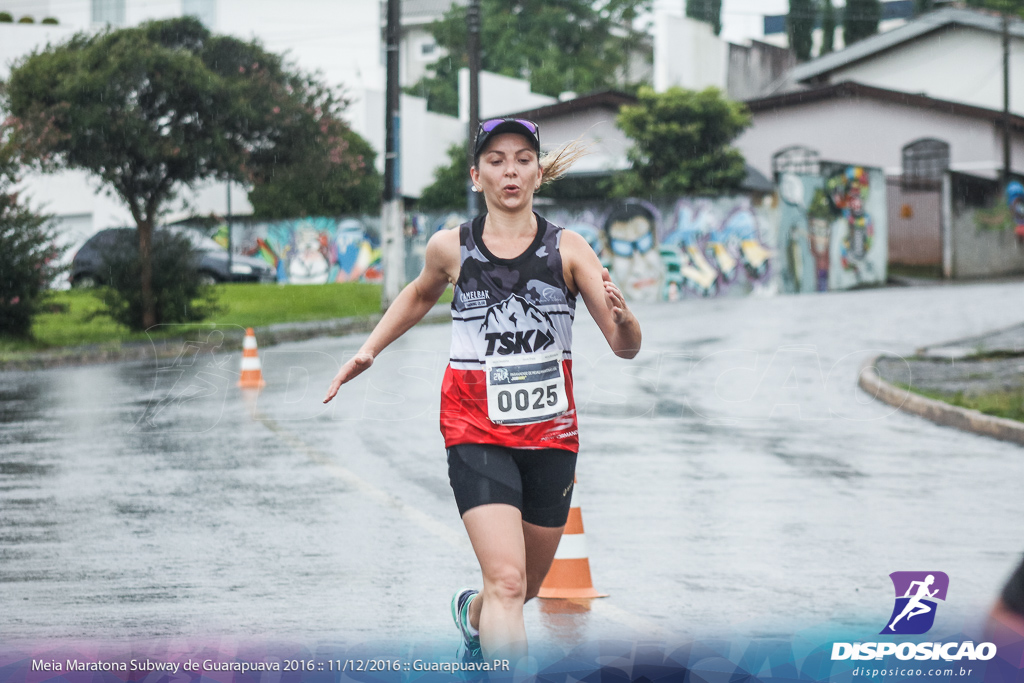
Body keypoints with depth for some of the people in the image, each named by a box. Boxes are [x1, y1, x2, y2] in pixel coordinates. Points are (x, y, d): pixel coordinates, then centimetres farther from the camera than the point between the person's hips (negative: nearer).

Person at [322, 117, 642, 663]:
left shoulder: (568, 250, -5)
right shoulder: (450, 248, -2)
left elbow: (625, 347, -10)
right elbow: (420, 295, 23)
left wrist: (621, 315, -31)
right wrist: (368, 351, 15)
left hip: (551, 436, 2)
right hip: (476, 434, -2)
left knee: (523, 588, 19)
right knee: (506, 581, -21)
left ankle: (472, 613, 53)